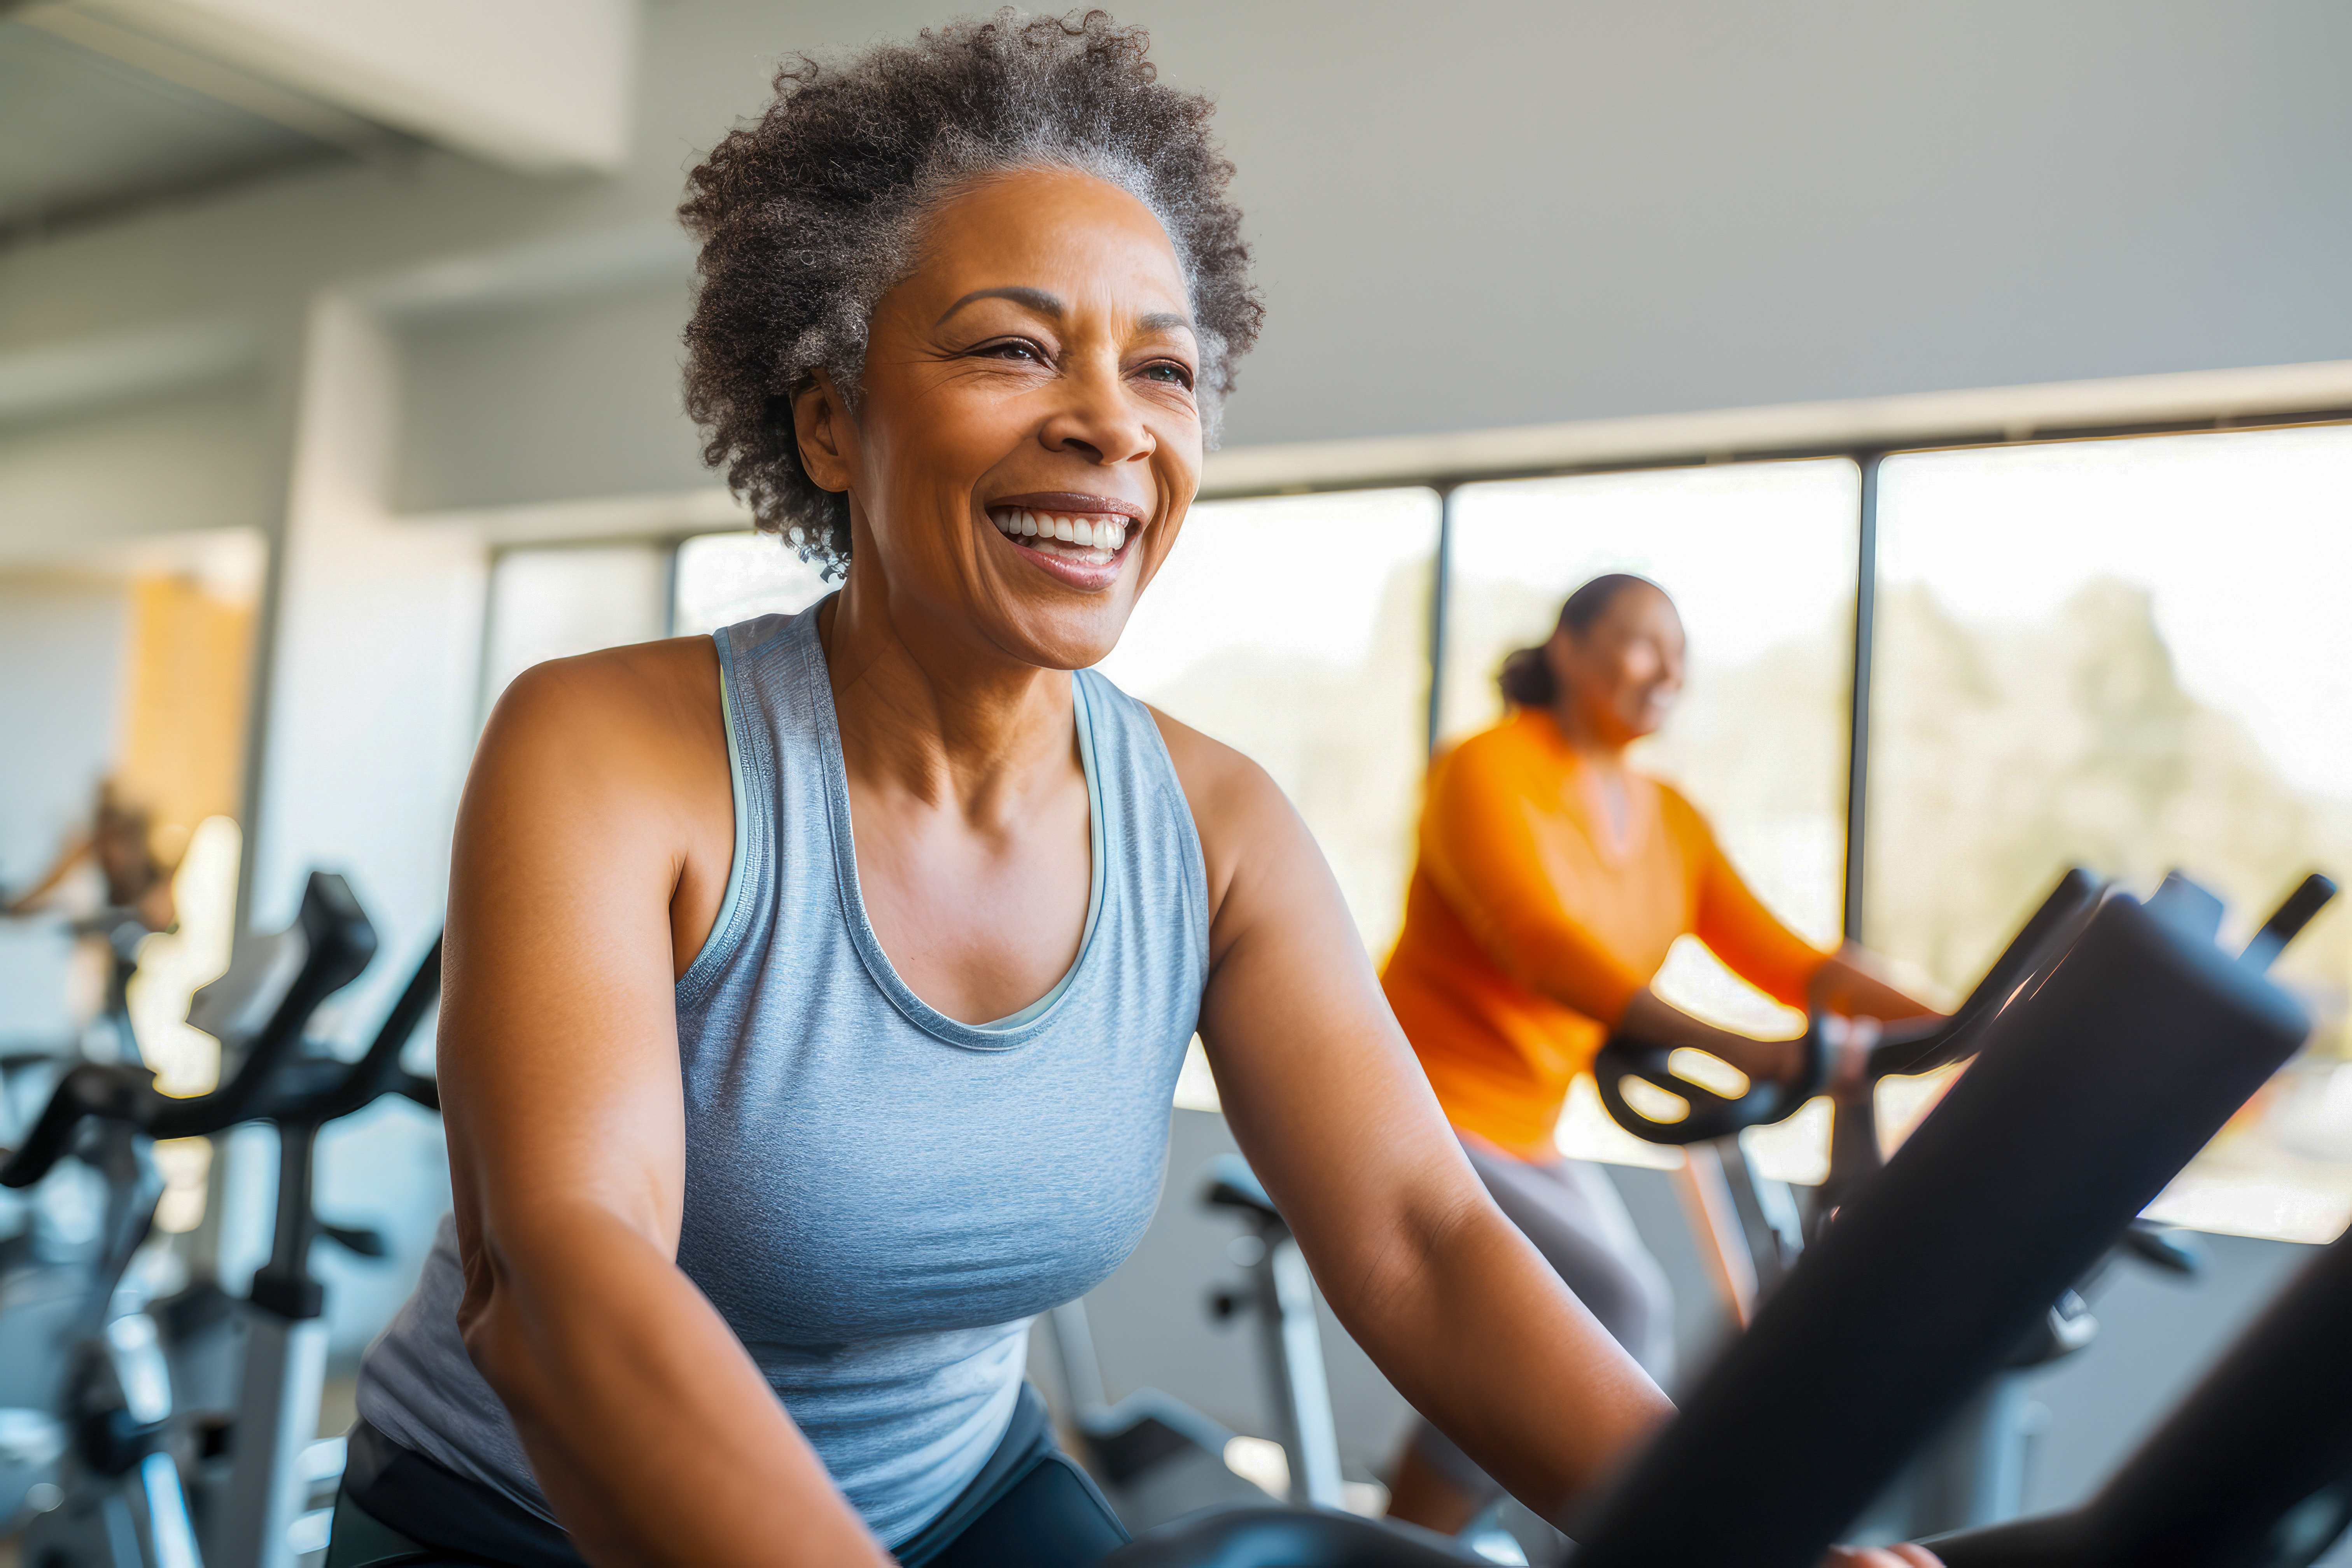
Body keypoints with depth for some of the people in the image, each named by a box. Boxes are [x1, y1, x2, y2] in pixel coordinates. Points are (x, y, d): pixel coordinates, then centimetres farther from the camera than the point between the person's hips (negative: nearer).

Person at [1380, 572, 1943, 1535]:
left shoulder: (1671, 825, 9)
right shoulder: (1486, 773, -13)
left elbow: (1778, 957, 4)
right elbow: (1542, 942, -28)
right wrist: (1729, 1048, -39)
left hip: (1524, 1142, 8)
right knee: (1614, 1305, -21)